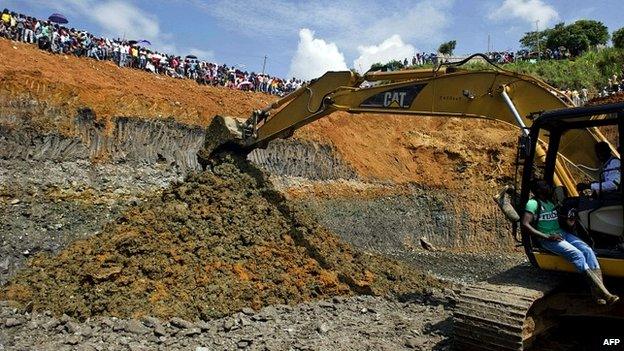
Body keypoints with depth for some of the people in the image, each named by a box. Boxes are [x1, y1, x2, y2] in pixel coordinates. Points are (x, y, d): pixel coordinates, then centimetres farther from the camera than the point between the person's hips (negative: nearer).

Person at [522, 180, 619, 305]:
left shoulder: (551, 202, 20)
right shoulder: (533, 203, -6)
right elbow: (525, 224, -18)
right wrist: (547, 237, -19)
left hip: (561, 233, 8)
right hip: (547, 238, -7)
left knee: (587, 250, -17)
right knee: (576, 254, -28)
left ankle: (599, 294, -29)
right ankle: (603, 293, -32)